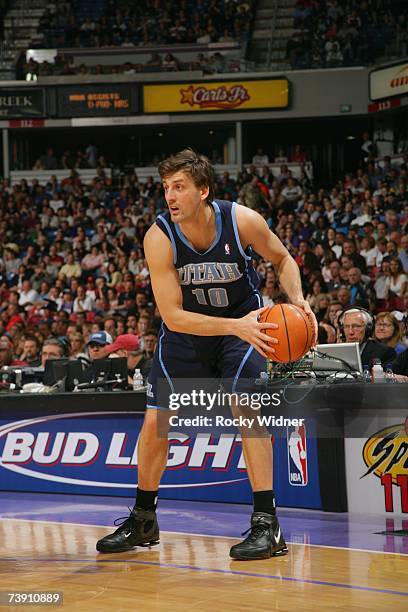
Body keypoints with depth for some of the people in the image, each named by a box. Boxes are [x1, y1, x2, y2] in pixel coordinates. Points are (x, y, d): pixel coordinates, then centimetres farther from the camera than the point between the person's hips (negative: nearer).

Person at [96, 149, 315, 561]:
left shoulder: (242, 221, -23)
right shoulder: (159, 238, -25)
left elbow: (282, 259, -2)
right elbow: (172, 315, -27)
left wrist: (297, 298, -21)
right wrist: (234, 326, -38)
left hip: (244, 320, -1)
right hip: (186, 329, 1)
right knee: (155, 421, 1)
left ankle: (267, 524, -16)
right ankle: (142, 521, 23)